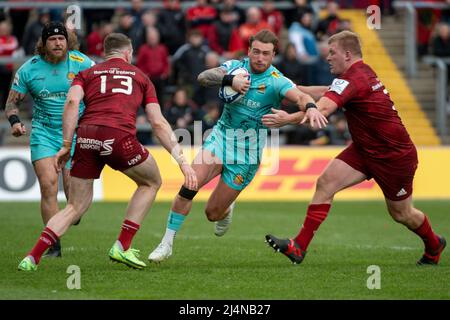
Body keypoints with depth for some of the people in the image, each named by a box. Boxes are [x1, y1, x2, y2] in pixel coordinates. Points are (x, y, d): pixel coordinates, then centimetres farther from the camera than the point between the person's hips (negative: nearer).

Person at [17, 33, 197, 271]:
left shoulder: (87, 74, 25)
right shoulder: (140, 77, 25)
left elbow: (72, 102, 3)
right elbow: (158, 123, 17)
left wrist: (66, 146, 3)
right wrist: (182, 160, 17)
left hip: (86, 137, 2)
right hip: (119, 136, -2)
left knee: (76, 207, 17)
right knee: (151, 182, 26)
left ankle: (33, 257, 2)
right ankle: (122, 246, 17)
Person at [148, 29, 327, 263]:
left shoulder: (276, 81, -12)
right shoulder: (235, 66, -1)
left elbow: (300, 97, -30)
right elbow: (203, 77, -15)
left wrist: (311, 107, -53)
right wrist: (230, 80, -33)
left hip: (247, 152, -2)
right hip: (220, 136, 2)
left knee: (212, 214, 0)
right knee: (189, 186, -21)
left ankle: (226, 210, 39)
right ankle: (167, 243, -9)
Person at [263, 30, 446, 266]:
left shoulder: (353, 78, -25)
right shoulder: (362, 72, 4)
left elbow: (323, 109, -39)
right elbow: (328, 93, 19)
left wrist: (288, 119, -45)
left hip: (394, 155, -9)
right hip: (364, 149, 9)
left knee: (401, 214, 10)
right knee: (325, 183, -9)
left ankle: (434, 246, 40)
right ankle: (299, 247, -13)